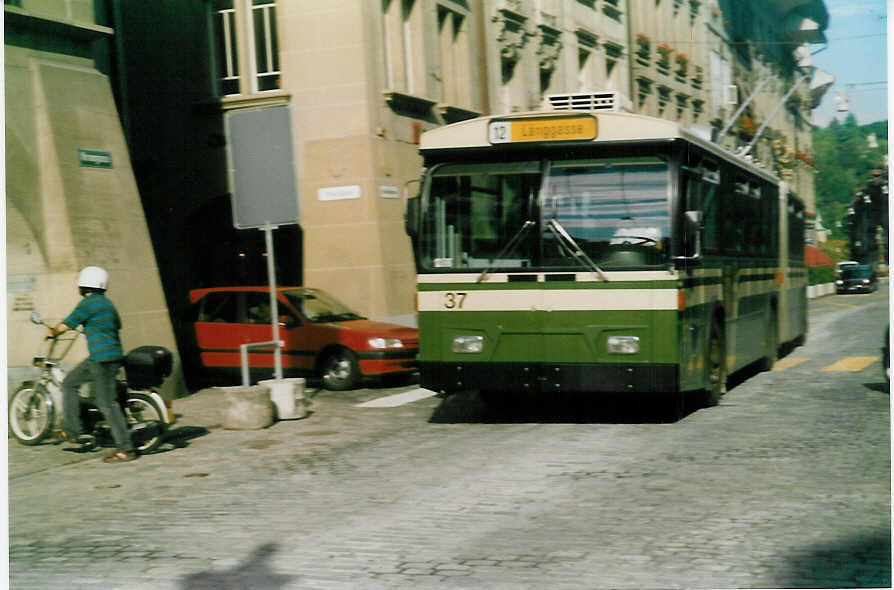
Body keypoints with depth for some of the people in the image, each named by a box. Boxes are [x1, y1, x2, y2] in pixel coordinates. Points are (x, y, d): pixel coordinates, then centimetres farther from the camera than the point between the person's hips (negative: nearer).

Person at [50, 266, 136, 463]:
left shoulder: (88, 303, -11)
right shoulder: (107, 303, 15)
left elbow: (66, 325, -8)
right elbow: (117, 325, 32)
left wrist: (52, 332, 14)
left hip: (103, 360, -10)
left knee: (107, 404, -8)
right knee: (70, 383, 20)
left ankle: (126, 449, -8)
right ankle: (71, 429, 22)